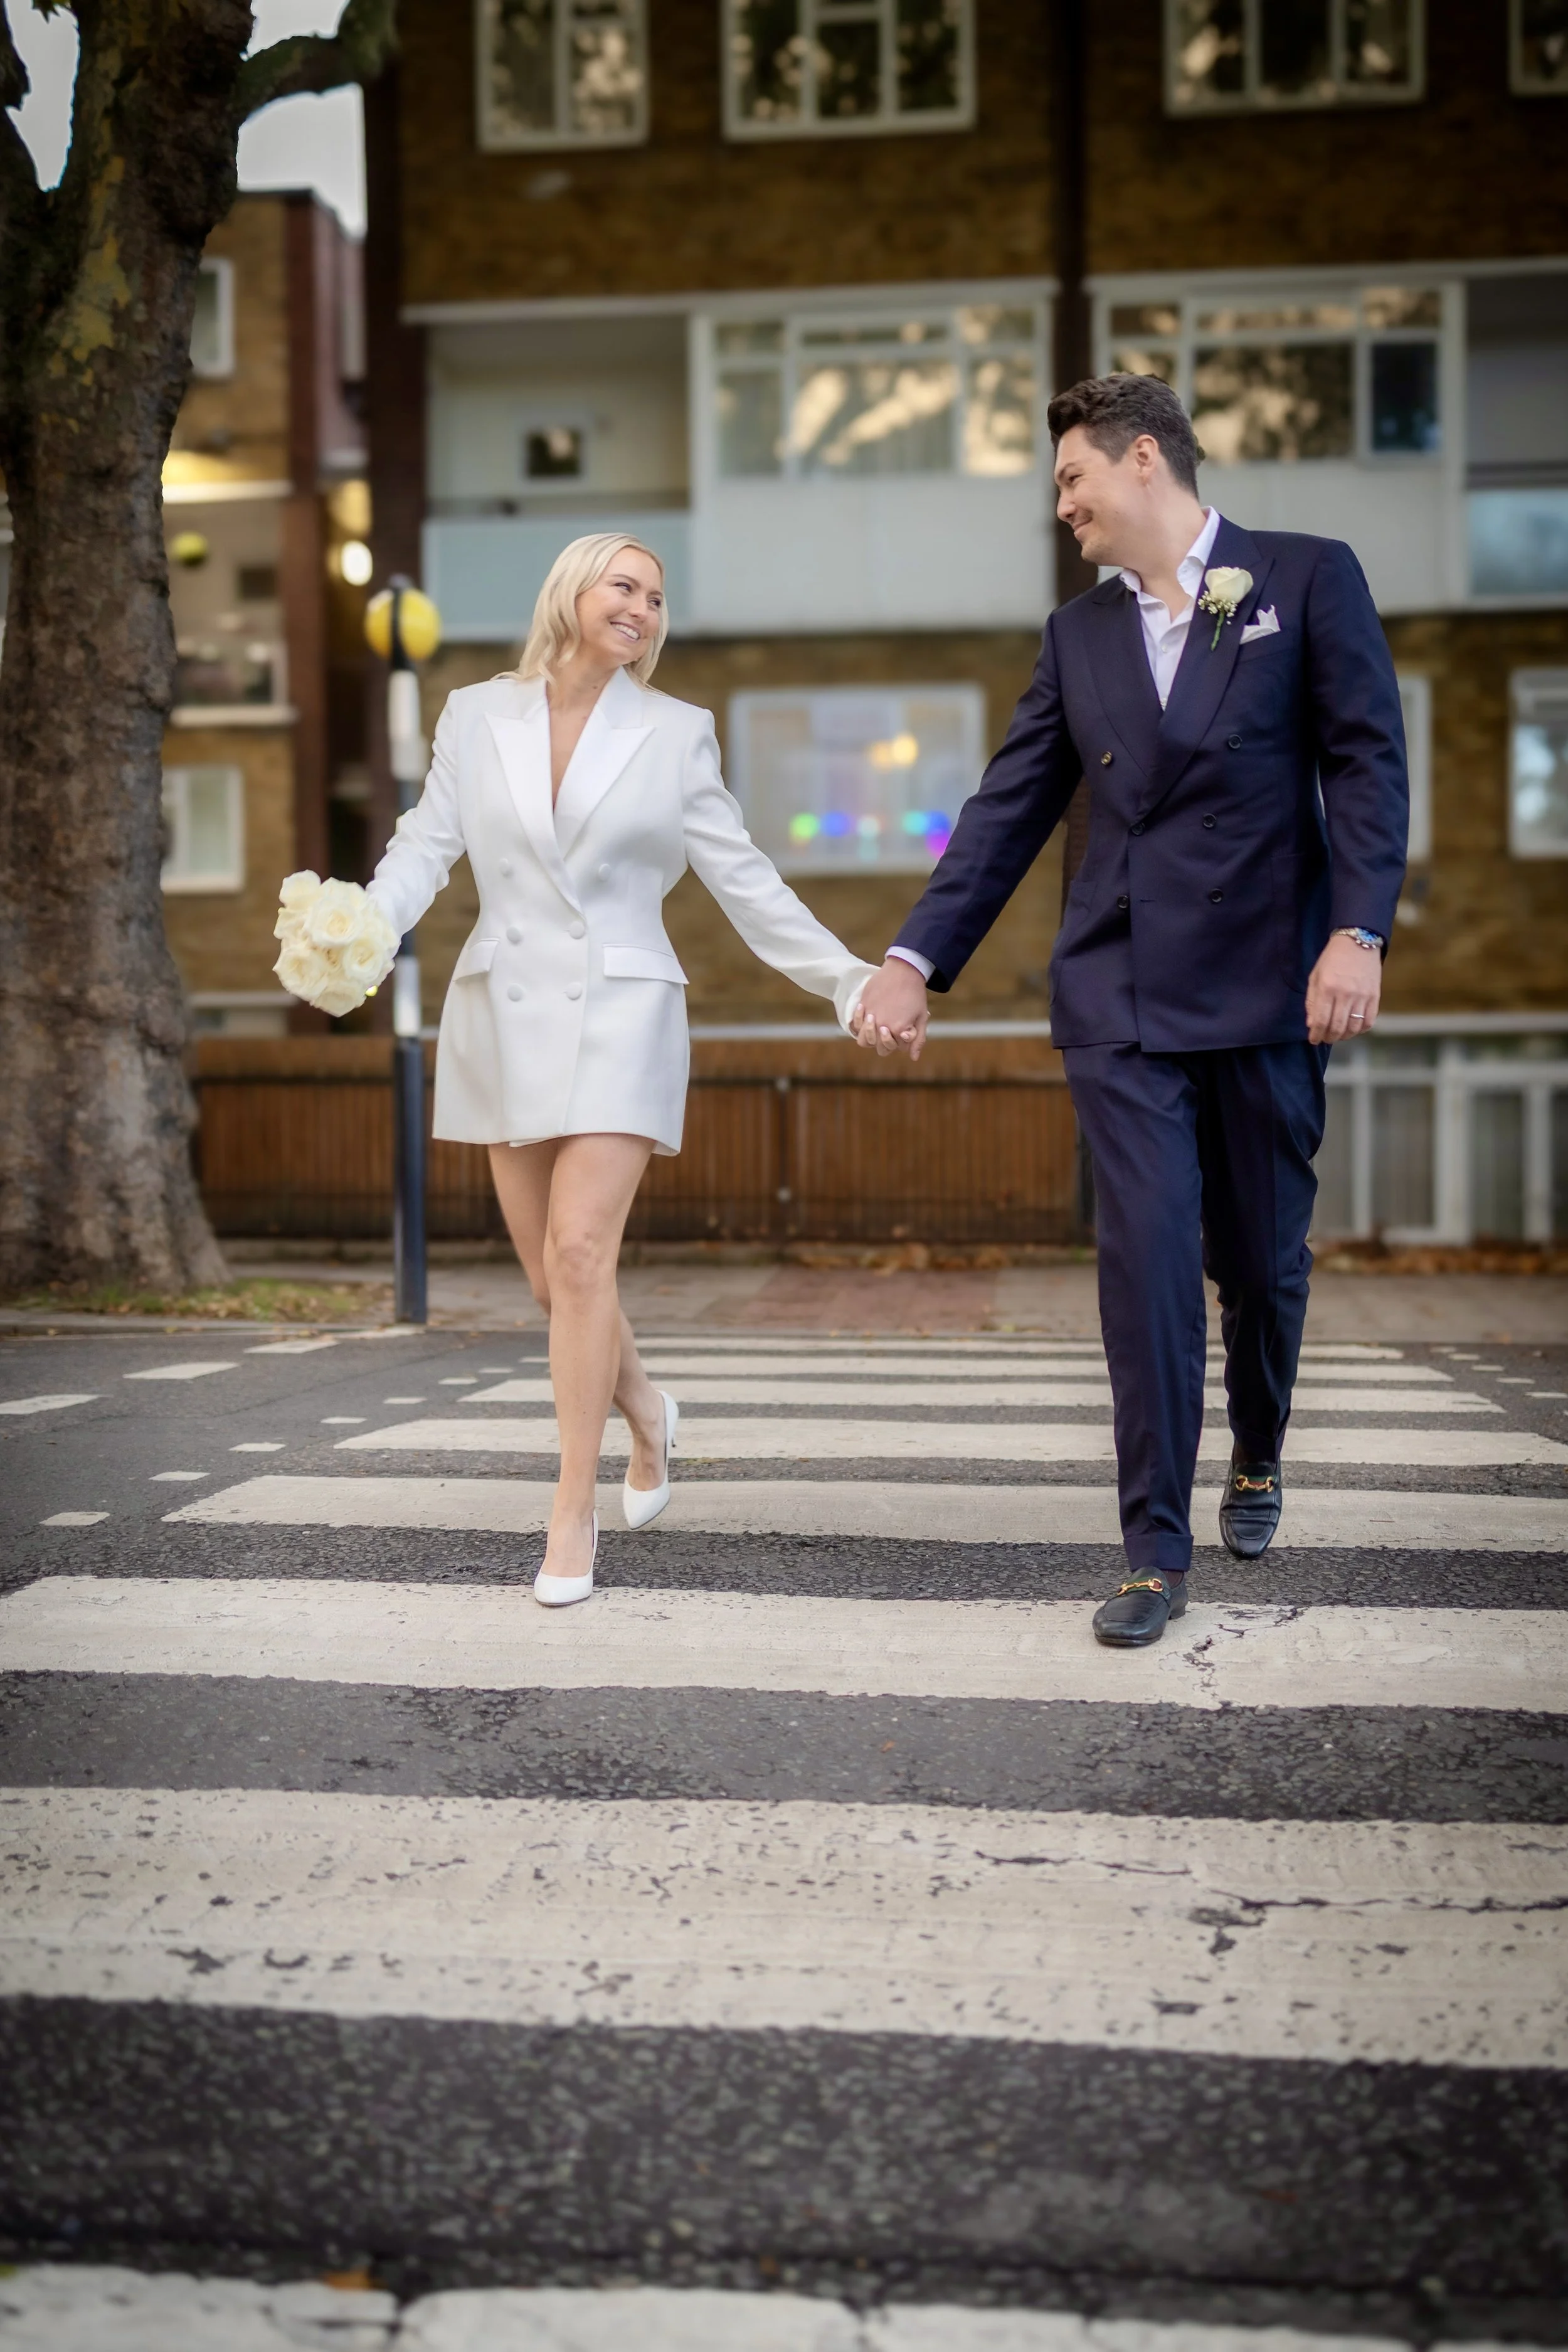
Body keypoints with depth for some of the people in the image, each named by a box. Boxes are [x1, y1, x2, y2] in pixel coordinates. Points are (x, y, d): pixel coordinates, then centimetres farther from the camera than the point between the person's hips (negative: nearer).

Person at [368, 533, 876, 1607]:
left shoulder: (677, 731, 4)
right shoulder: (477, 715, 8)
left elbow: (743, 878, 6)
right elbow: (426, 845, 4)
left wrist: (850, 980, 2)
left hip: (619, 1014, -2)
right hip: (506, 1016, 3)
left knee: (581, 1251, -15)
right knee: (550, 1273, 7)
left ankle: (575, 1516, -5)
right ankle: (646, 1415, 37)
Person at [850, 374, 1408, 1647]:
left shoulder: (1309, 578, 3)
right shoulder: (1079, 632, 13)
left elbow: (1368, 762, -4)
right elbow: (1009, 810, 11)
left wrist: (1358, 930, -16)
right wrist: (916, 959, 4)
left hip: (1266, 986, -2)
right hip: (1120, 994, 2)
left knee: (1264, 1259, 10)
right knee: (1147, 1264, -6)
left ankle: (1258, 1456, 39)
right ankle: (1158, 1551, 2)